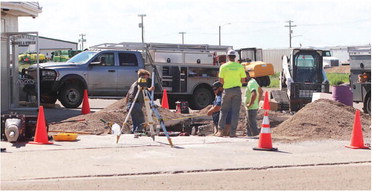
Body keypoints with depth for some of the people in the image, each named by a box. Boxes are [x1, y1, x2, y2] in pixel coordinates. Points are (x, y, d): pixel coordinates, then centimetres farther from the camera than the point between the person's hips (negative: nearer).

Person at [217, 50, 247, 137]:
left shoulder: (223, 66, -3)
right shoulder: (240, 66, -1)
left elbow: (221, 80, -1)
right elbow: (243, 80, 2)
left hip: (227, 90, 0)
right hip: (237, 90, 0)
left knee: (224, 110, 9)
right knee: (235, 112, 3)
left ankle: (221, 131, 2)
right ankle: (232, 132, 1)